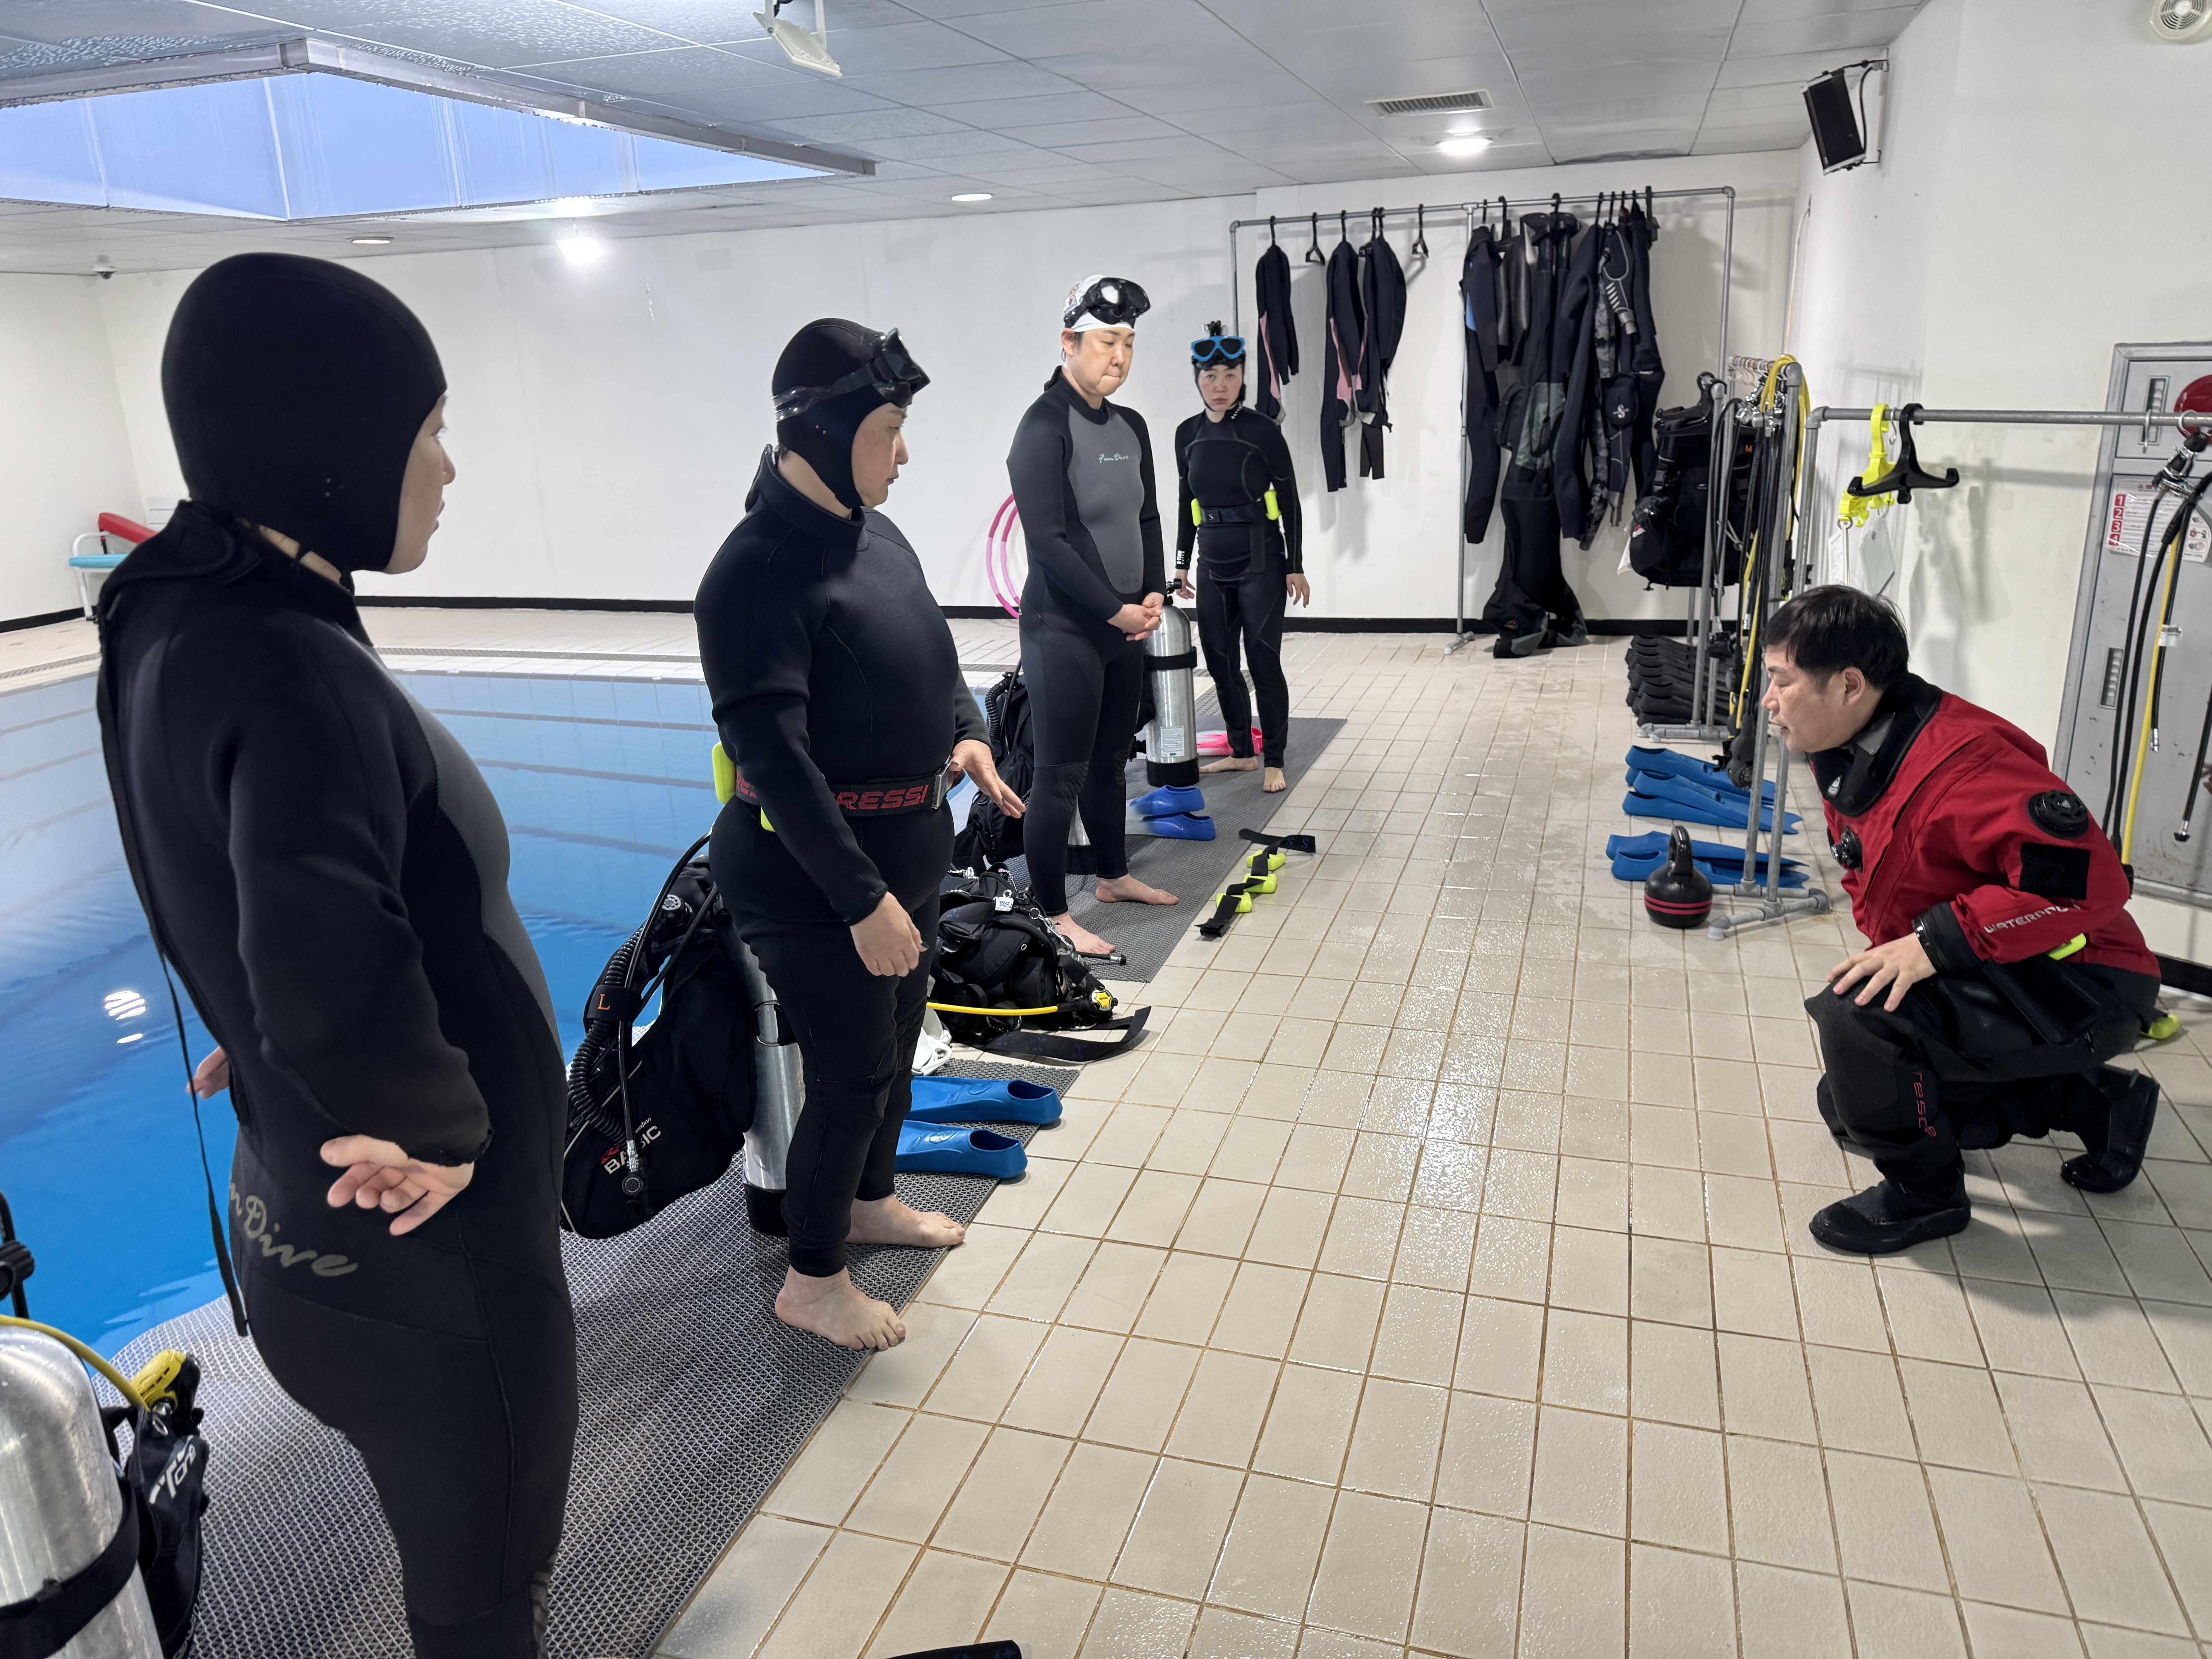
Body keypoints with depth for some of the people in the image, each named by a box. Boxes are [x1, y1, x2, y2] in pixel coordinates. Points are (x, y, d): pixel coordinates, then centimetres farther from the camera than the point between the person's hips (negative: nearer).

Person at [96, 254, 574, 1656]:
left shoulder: (181, 616, 0)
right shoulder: (296, 672, -29)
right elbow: (324, 956, -45)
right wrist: (435, 1120, -28)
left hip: (317, 1218, 8)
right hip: (425, 1248, -8)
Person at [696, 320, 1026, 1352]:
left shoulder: (875, 533, 4)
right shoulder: (760, 569, -22)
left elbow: (932, 659, 19)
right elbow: (771, 752, -25)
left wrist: (965, 731, -1)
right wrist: (862, 898, -25)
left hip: (905, 855, 8)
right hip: (812, 878, -8)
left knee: (895, 1043, 22)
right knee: (854, 1072, 3)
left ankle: (869, 1199, 47)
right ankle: (812, 1282, 25)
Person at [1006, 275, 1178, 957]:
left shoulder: (1130, 428, 12)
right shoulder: (1044, 427, -13)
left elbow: (1147, 520, 18)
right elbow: (1049, 542, -19)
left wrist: (1154, 593, 2)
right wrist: (1117, 611, -17)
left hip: (1124, 626, 8)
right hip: (1064, 630, -8)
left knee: (1110, 759, 19)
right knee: (1061, 774, -2)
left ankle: (1114, 876, 35)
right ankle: (1052, 915, 7)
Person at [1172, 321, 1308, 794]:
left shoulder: (1262, 431, -8)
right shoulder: (1188, 434, 5)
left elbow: (1289, 501, -5)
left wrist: (1295, 567, -7)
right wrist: (1181, 563, 13)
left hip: (1261, 564, -5)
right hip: (1213, 565, 5)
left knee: (1263, 662, -5)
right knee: (1219, 660, 10)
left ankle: (1275, 762, 5)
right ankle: (1241, 752, 25)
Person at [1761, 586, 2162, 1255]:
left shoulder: (1964, 766, -30)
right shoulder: (1848, 760, 1)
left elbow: (2087, 879, -36)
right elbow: (1873, 888, 17)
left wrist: (1938, 940, -35)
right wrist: (1891, 957, 4)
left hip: (2084, 993, -10)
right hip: (2004, 985, 10)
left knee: (1855, 1019, -32)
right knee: (1848, 1106, 17)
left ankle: (1924, 1193, -5)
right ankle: (2093, 1102, 25)